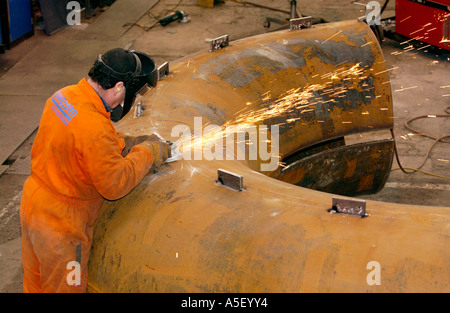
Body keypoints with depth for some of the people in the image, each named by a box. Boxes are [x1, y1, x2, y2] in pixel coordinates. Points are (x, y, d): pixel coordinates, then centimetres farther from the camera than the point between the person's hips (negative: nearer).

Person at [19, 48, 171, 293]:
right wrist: (147, 153, -11)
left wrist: (128, 143, 3)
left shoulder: (64, 96, -6)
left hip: (31, 205, 8)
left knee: (35, 284, 26)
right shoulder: (94, 128, -33)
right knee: (64, 286, 14)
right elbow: (116, 184, -24)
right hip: (61, 225, -8)